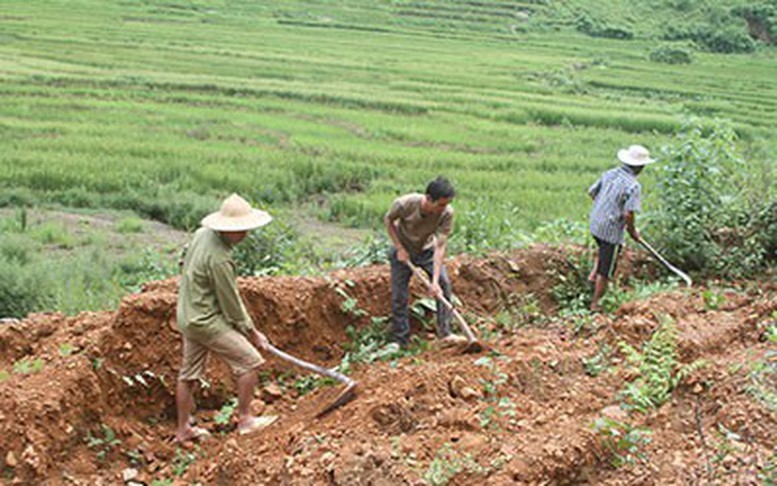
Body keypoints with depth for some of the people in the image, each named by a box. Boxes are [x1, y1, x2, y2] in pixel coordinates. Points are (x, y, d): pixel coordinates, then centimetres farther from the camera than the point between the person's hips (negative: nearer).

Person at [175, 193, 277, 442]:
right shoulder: (218, 258, -27)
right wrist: (252, 332, -4)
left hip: (188, 317, 10)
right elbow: (231, 302, -19)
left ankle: (183, 429, 28)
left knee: (189, 374, 17)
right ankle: (244, 419, 8)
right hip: (207, 322, -10)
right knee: (249, 361, -2)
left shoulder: (202, 234, 1)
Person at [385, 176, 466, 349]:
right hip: (403, 251, -2)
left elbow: (440, 247, -27)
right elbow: (388, 220, -11)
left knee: (444, 284, -13)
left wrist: (435, 281, -32)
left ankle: (445, 332, -1)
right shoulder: (404, 204, -33)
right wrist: (399, 248, -17)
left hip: (427, 250, 2)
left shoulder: (447, 213, -30)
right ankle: (401, 340, 10)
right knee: (399, 295, -3)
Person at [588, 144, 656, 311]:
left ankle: (594, 273, 26)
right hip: (612, 230, -7)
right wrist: (633, 232, -7)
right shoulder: (633, 186, -19)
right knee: (605, 271, 8)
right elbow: (628, 214, -25)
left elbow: (591, 192, 11)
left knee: (603, 249, 39)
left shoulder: (609, 174, 1)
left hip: (595, 224, 7)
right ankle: (595, 303, 18)